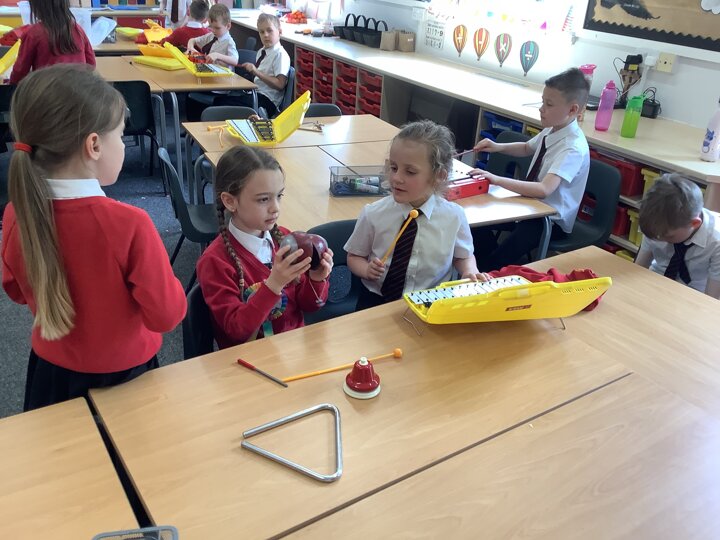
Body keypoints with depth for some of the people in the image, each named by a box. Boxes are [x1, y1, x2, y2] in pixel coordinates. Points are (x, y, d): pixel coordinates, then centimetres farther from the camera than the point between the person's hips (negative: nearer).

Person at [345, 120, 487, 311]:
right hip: (377, 300, 0)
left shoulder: (454, 216, -7)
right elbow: (354, 257, 7)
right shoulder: (373, 214, -8)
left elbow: (463, 255, 12)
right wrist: (367, 270, -13)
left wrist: (470, 272, -8)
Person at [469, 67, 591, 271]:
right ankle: (490, 263, 16)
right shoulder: (552, 130, -1)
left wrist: (497, 180, -37)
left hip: (552, 221, -8)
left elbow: (543, 190, -36)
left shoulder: (573, 148, -25)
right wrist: (498, 146, 3)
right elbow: (527, 148, 21)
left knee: (497, 263, -25)